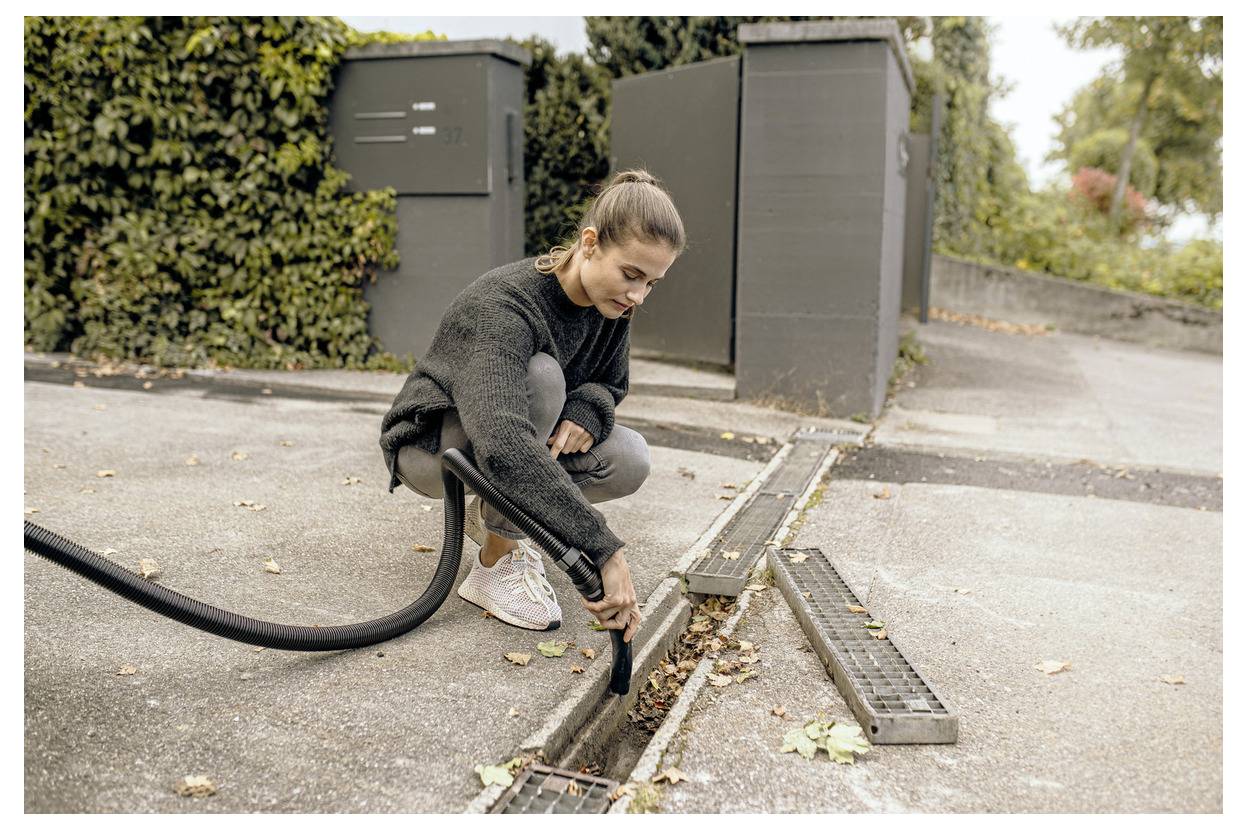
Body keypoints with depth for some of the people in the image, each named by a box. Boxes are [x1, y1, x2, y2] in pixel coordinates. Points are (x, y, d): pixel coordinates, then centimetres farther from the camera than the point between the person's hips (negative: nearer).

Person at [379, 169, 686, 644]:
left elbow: (611, 382, 4)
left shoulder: (610, 304, -12)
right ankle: (496, 564, -22)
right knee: (540, 375, -35)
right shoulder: (503, 307, -35)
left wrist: (586, 413, -24)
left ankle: (491, 515, 7)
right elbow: (501, 447, -50)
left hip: (514, 434, 7)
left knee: (629, 460, -19)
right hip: (429, 445, -7)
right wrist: (603, 551, -55)